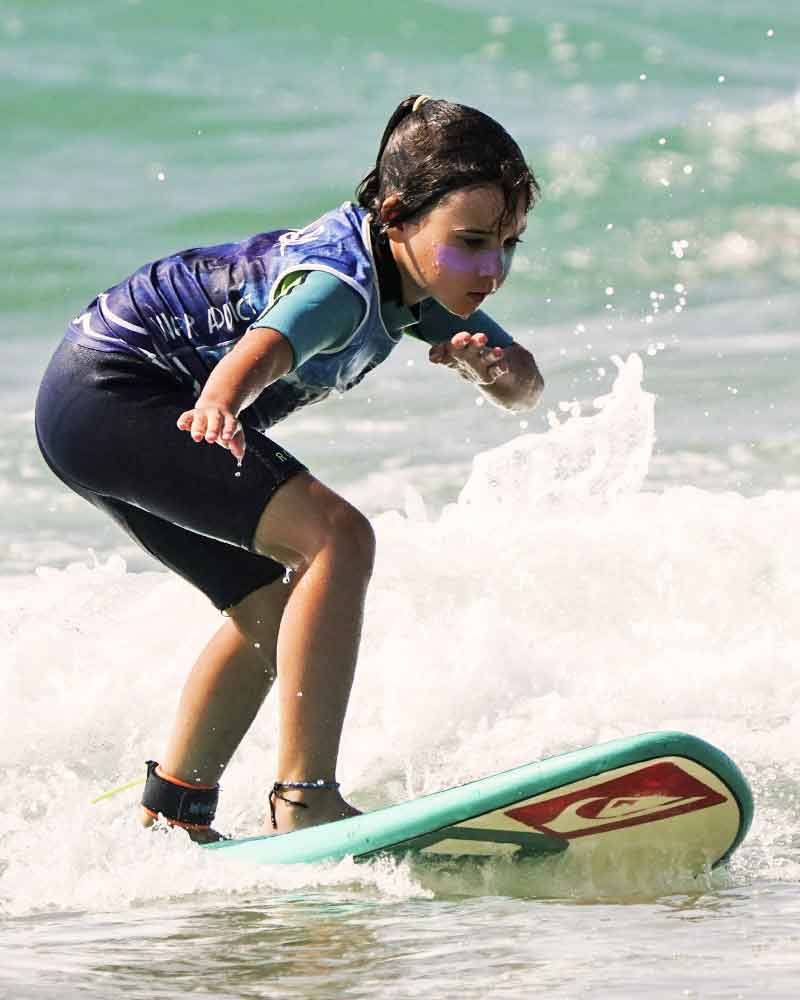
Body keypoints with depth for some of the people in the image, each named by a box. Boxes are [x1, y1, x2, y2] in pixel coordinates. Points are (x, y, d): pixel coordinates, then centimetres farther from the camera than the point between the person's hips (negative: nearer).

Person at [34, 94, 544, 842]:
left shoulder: (420, 282, 1)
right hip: (109, 393, -11)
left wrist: (492, 363, -21)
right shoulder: (344, 282, -28)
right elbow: (264, 346, -47)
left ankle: (171, 812, 33)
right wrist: (220, 405, -69)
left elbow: (525, 388, 3)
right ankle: (303, 803, -25)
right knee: (335, 538, -23)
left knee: (272, 608, 23)